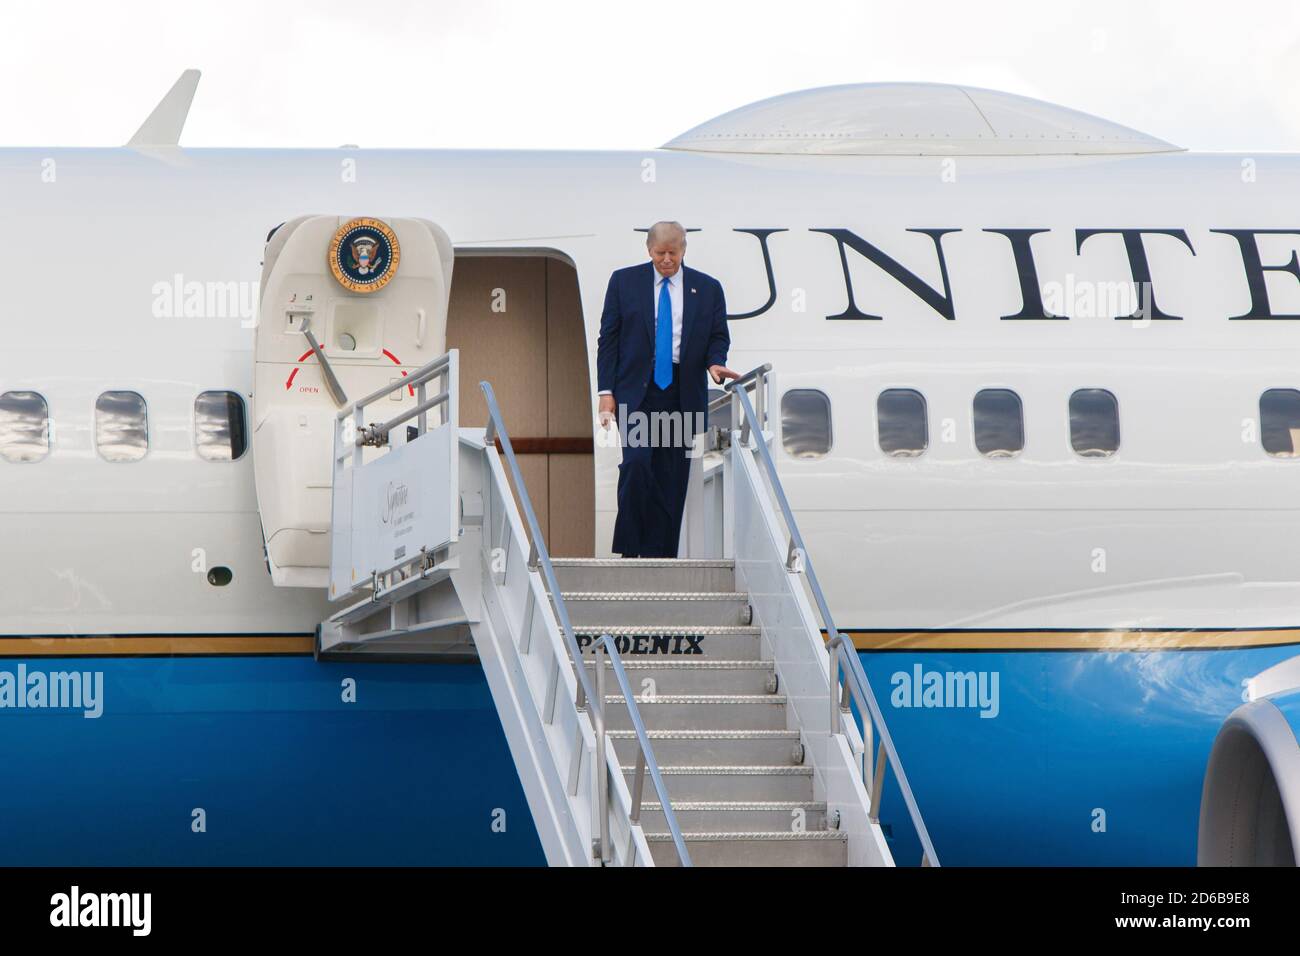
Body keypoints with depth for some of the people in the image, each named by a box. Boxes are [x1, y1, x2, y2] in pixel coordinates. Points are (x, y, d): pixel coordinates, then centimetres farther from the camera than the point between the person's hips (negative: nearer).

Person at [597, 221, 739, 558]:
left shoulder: (707, 288, 8)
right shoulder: (624, 281, 5)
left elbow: (719, 336, 12)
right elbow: (608, 338, 4)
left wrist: (715, 363, -11)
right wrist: (606, 391, -3)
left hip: (682, 395, 2)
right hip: (636, 391, -2)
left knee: (672, 477, 2)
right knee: (637, 461, -19)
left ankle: (661, 554, 7)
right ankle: (629, 549, -11)